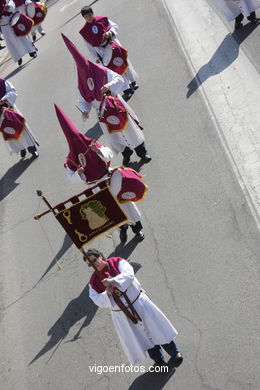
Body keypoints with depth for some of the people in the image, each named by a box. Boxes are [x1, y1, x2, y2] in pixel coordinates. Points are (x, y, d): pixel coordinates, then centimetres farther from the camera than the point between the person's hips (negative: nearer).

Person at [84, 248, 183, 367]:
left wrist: (113, 281, -36)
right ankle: (159, 360, 34)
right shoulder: (94, 281, -1)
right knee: (142, 339, 12)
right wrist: (107, 293, -23)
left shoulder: (117, 262, -8)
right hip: (121, 315, 2)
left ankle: (175, 353, 29)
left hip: (138, 302, -2)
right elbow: (98, 301, -4)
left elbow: (129, 274, -24)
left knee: (156, 328, 8)